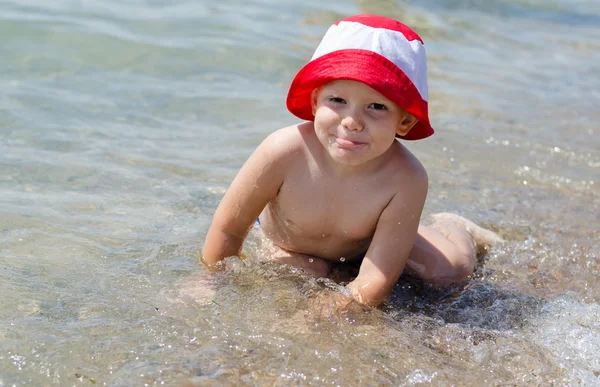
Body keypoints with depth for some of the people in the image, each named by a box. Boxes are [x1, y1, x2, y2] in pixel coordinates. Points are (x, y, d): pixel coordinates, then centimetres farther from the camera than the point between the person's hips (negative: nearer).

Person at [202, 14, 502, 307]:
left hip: (367, 245, 0)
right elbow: (228, 228, -25)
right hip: (289, 242, 0)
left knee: (453, 266, -11)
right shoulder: (285, 153, -41)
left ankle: (449, 227, 26)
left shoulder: (406, 180, -40)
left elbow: (376, 281, -35)